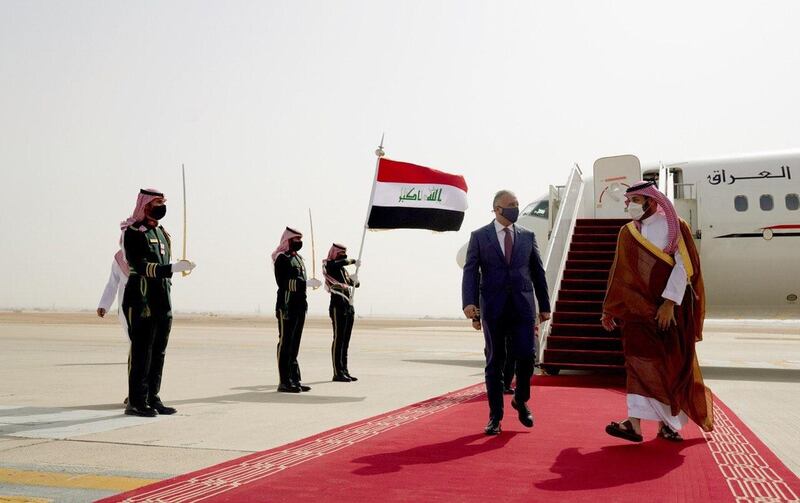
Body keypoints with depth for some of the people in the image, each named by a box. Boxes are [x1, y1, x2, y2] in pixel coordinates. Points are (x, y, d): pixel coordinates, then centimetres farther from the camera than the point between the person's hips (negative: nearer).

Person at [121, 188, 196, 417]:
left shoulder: (162, 232, 17)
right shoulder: (132, 233, -7)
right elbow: (142, 267, -20)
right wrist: (173, 268, -29)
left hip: (162, 303, 8)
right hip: (140, 302, -8)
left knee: (158, 353, 9)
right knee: (141, 352, -5)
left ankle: (152, 398, 16)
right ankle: (136, 402, 1)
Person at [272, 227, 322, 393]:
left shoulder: (299, 258, 19)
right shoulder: (282, 258, -8)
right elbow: (285, 282, -20)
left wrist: (311, 283, 4)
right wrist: (308, 283, -22)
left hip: (300, 306, 9)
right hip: (287, 307, -9)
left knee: (294, 344, 11)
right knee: (285, 343, -5)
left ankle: (294, 380, 16)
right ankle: (284, 382, -2)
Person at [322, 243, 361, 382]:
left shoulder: (343, 269, 20)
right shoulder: (329, 265, -4)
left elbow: (355, 284, 21)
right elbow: (339, 263, -28)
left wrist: (355, 280, -2)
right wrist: (353, 261, -14)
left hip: (349, 306, 8)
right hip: (338, 306, -8)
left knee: (345, 340, 10)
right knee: (338, 339, -8)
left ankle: (344, 371, 15)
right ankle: (337, 373, -6)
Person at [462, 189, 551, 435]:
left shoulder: (528, 236, 11)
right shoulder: (479, 236, 4)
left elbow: (538, 272, 13)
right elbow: (470, 272, -3)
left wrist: (544, 306, 12)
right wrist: (469, 303, -17)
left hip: (523, 305, 1)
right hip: (493, 307, -1)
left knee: (526, 355, -7)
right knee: (495, 361, 3)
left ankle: (521, 400, 22)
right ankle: (495, 416, 13)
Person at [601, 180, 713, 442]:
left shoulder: (674, 227, -3)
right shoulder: (627, 233, 8)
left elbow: (684, 266, -11)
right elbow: (620, 274, 11)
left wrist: (670, 302, -19)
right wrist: (609, 310, 9)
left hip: (672, 306, -2)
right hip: (639, 306, 2)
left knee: (673, 366, 6)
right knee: (640, 360, -9)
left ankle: (668, 422, 21)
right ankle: (634, 423, -15)